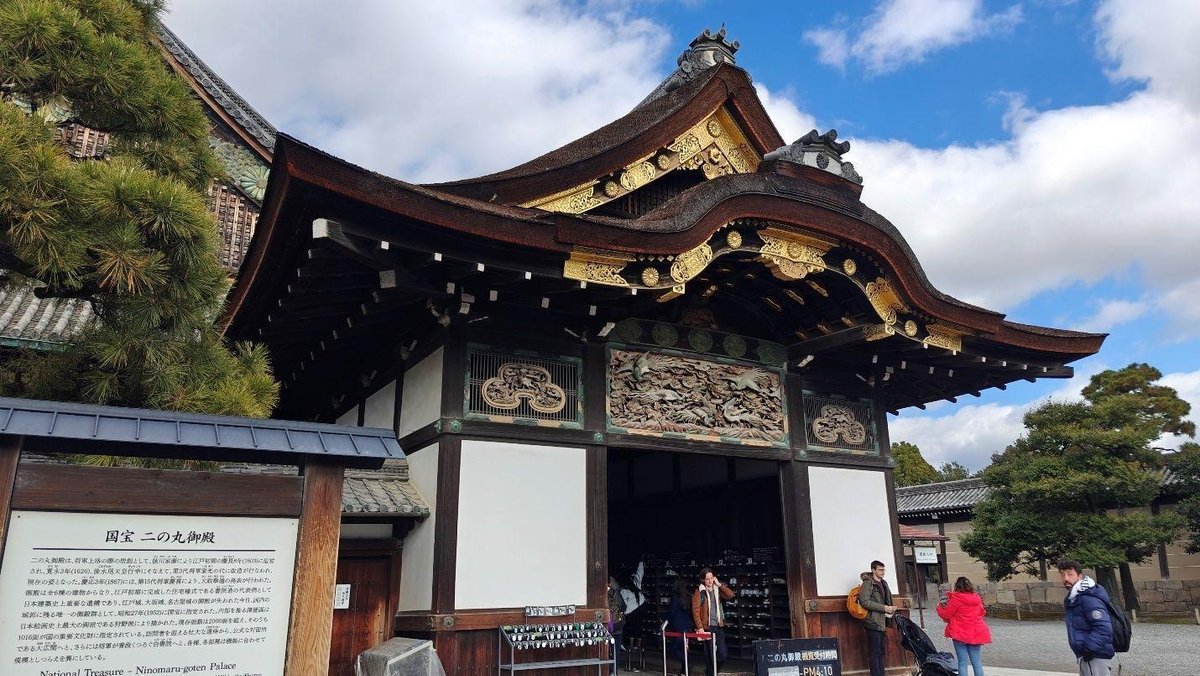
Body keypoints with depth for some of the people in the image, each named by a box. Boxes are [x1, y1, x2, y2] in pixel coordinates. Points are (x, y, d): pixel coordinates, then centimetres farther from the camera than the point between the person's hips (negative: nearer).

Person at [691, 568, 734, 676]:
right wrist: (699, 627, -16)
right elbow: (696, 610, -9)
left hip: (719, 626, 5)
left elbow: (730, 595, -2)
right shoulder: (699, 592, -3)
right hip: (707, 627, -4)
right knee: (710, 655, -2)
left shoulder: (717, 590, 11)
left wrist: (719, 584, -6)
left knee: (723, 654, 4)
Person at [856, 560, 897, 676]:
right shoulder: (868, 583, -10)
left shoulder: (883, 583, 16)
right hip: (873, 622, -9)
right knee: (874, 652, -7)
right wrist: (883, 608, -19)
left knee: (880, 652, 13)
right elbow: (864, 601, -20)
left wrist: (890, 608, 4)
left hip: (881, 622, 9)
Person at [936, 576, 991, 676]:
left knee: (962, 663, -1)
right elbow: (981, 613, 18)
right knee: (976, 662, 10)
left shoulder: (956, 598, -10)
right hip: (976, 633, 5)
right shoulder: (977, 599, 6)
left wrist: (939, 607, 13)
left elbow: (946, 615, -5)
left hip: (961, 634, -5)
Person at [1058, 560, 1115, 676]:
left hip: (1095, 658, -10)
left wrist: (1088, 649, -26)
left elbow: (1104, 628, -28)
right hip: (1086, 657, 10)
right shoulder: (1073, 598, 12)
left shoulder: (1088, 598, -21)